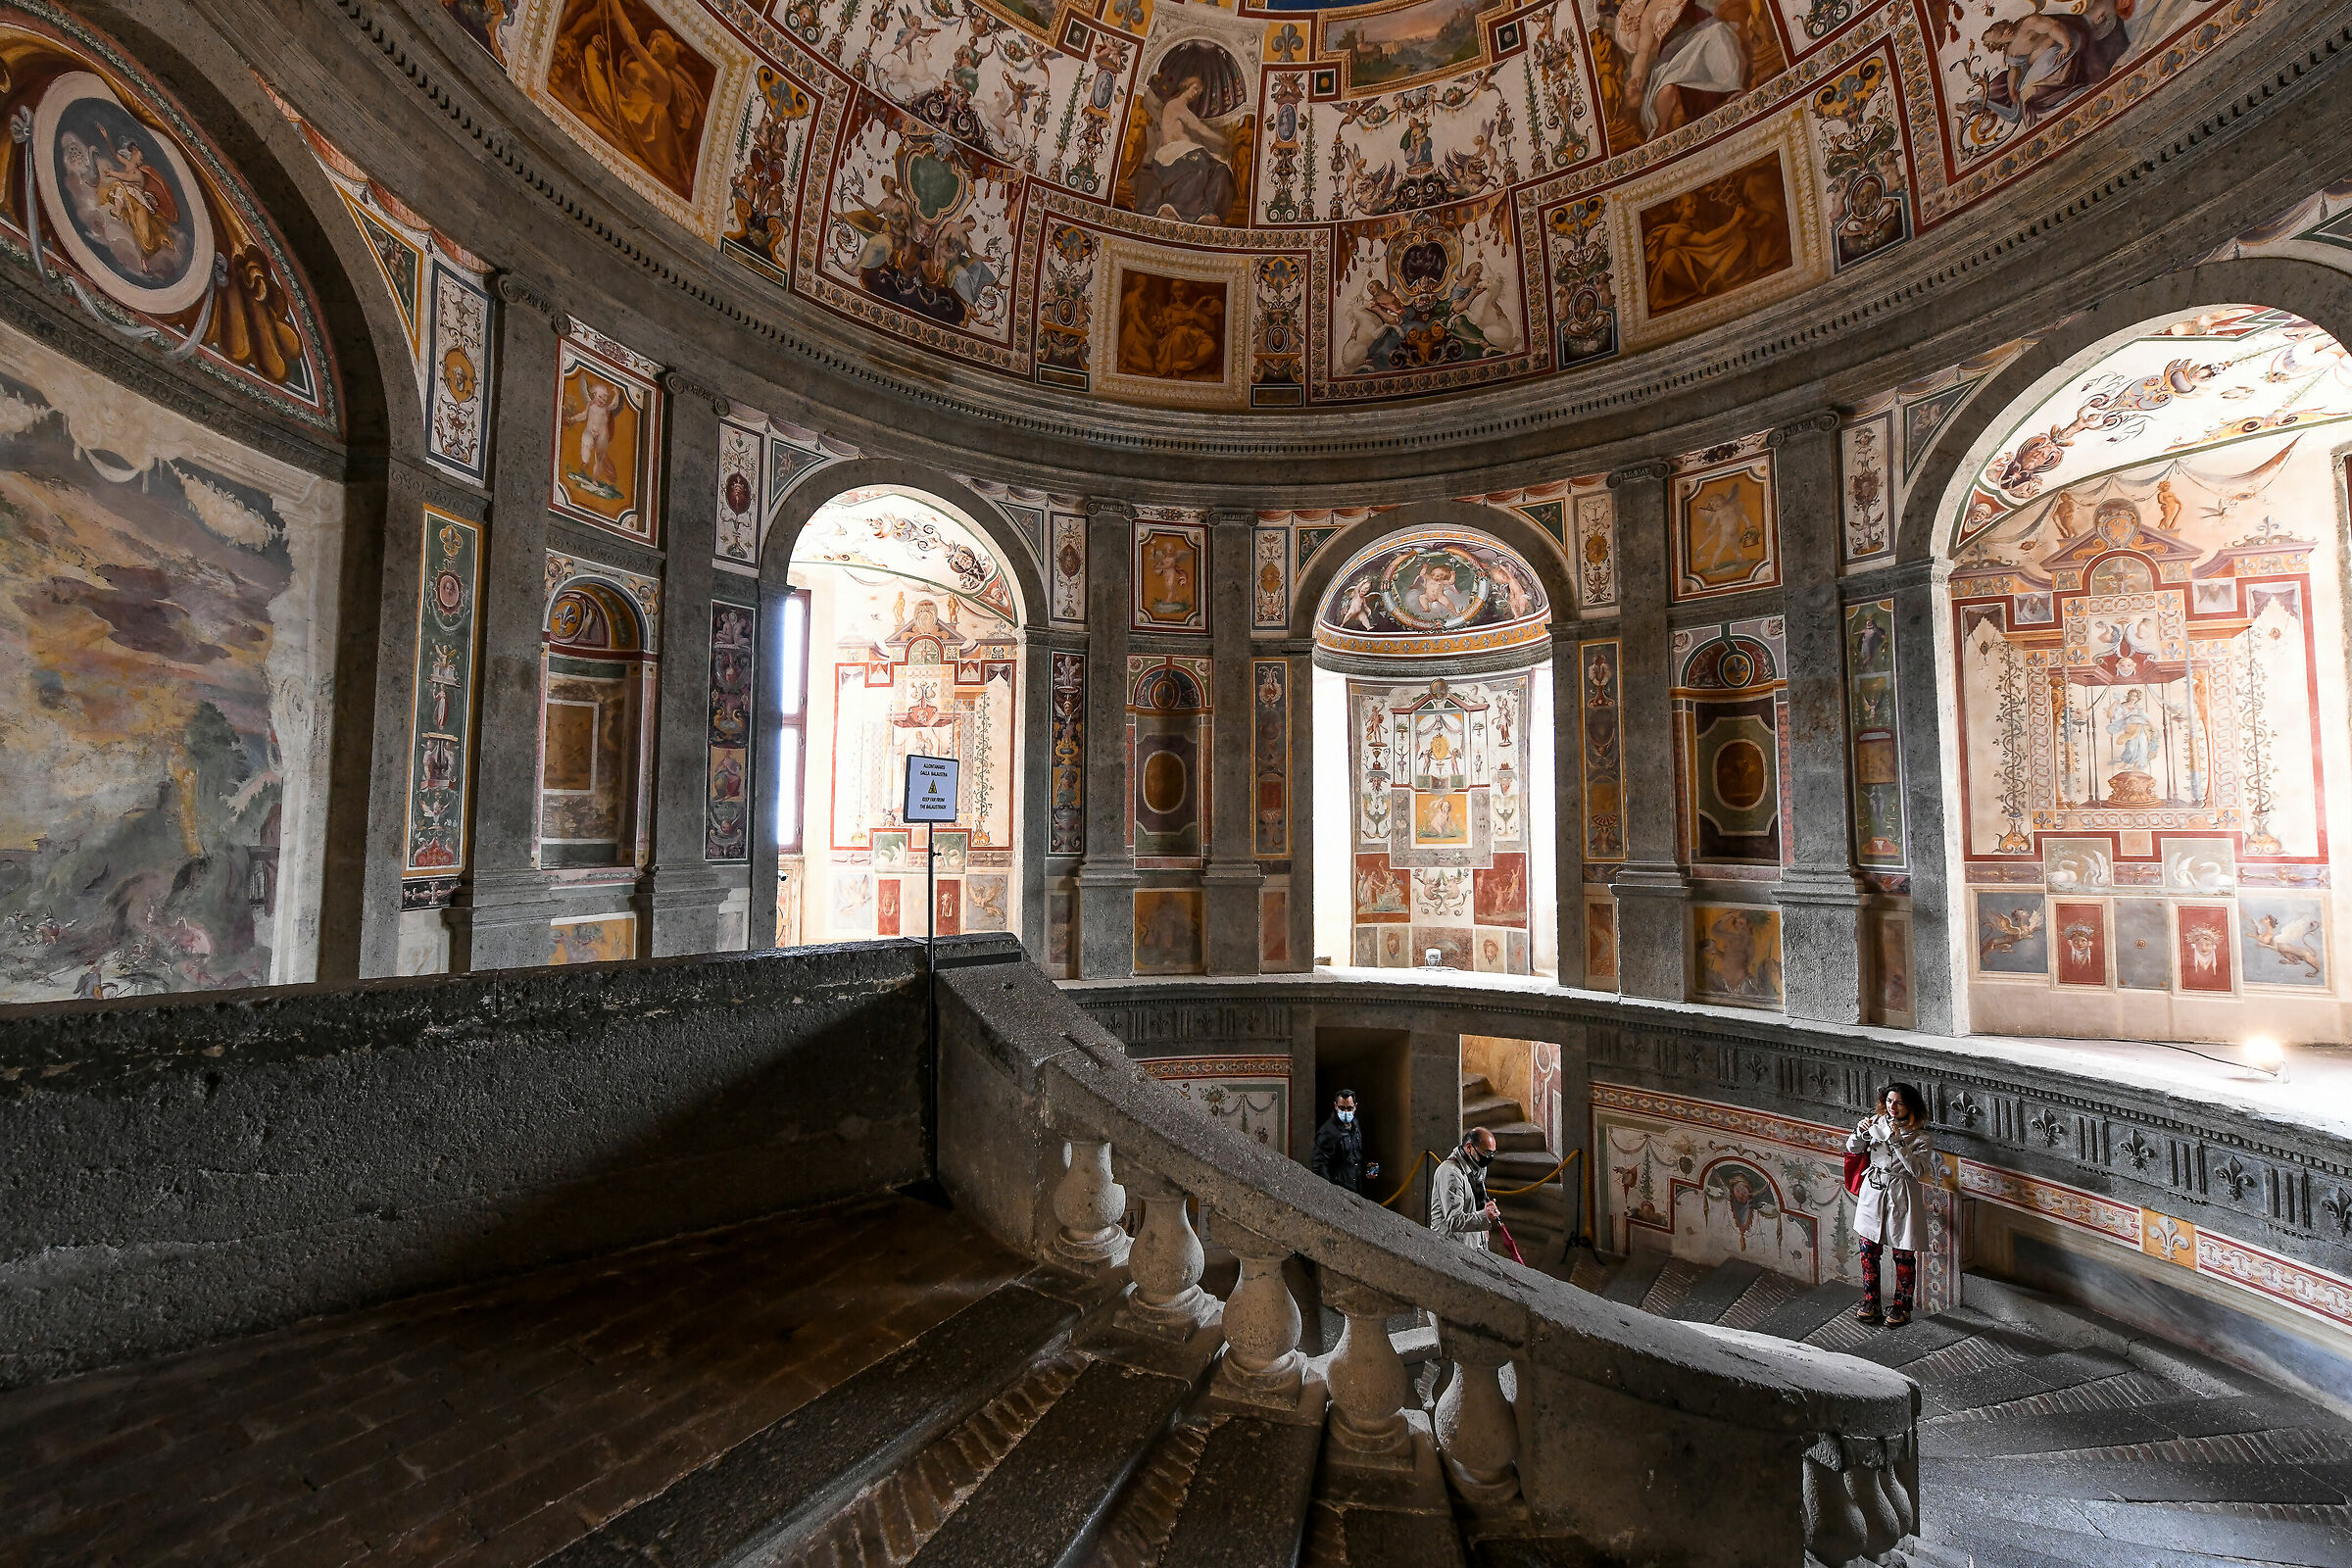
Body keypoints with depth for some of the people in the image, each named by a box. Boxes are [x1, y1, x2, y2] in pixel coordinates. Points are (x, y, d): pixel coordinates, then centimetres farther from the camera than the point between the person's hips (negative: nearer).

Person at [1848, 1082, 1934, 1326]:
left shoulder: (1919, 1137, -9)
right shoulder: (1878, 1123, 1)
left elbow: (1917, 1170, -20)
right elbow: (1852, 1149, 1)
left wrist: (1897, 1141, -28)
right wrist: (1860, 1133, -18)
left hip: (1902, 1196, -3)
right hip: (1873, 1191, 3)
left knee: (1904, 1256, 7)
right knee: (1868, 1251, 8)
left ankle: (1901, 1307, 24)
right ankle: (1870, 1302, 22)